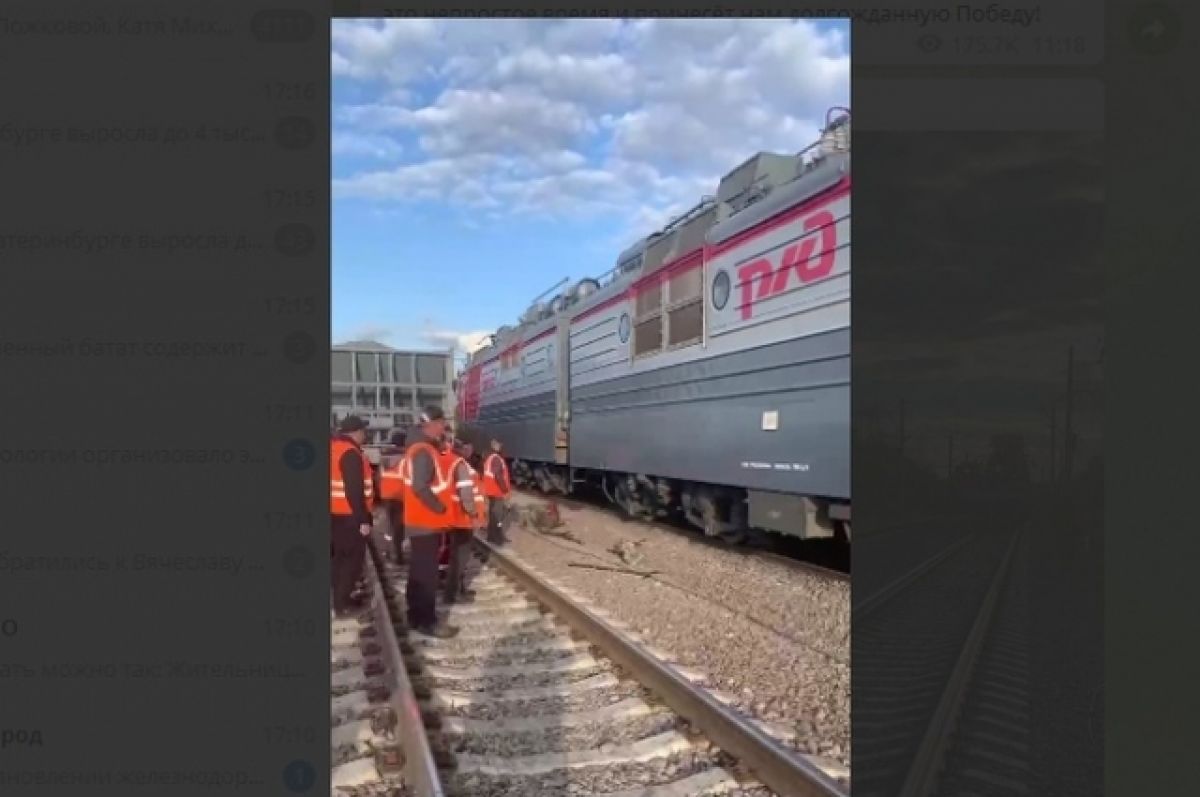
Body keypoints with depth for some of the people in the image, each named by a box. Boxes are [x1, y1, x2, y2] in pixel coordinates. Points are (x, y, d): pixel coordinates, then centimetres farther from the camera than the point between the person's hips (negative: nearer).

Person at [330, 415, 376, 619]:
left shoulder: (335, 447, 9)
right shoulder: (350, 453, -20)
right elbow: (355, 490, -24)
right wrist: (363, 519, -21)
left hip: (337, 513, 9)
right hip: (348, 516, -9)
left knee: (341, 556, 18)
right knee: (353, 558, 0)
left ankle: (340, 597, 27)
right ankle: (342, 604, 5)